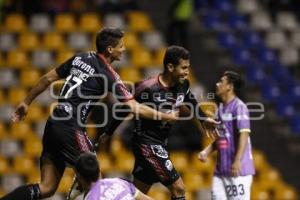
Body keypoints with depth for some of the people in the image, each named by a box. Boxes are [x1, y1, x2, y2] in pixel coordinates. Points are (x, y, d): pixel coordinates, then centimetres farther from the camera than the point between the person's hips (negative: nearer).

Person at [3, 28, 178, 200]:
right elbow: (134, 107, -8)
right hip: (71, 130, -7)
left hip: (53, 124, 7)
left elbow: (48, 78, 16)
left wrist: (27, 102, 26)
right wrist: (165, 116, 2)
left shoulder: (80, 58, 11)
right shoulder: (108, 74, -7)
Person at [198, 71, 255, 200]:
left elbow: (244, 134, -18)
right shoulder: (221, 108, 16)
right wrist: (206, 151, 9)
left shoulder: (239, 107, -10)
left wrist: (237, 161, -25)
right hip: (221, 169, 8)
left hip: (238, 170, -8)